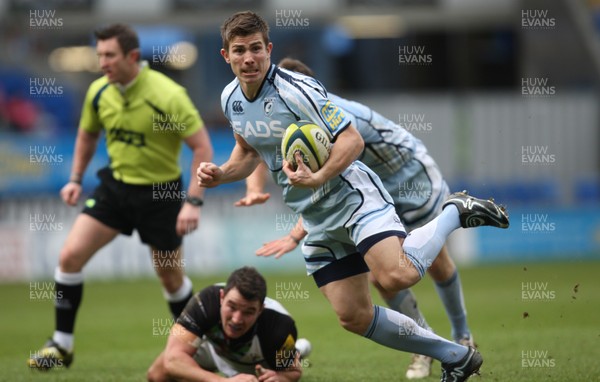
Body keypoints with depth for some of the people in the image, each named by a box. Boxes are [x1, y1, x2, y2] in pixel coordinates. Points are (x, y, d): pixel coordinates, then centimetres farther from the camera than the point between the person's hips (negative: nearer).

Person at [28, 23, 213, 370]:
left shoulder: (168, 95, -22)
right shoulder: (99, 92, -4)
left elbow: (203, 147, -19)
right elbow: (88, 135, 16)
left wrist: (193, 202, -24)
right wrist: (76, 179, 7)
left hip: (160, 192, -4)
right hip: (116, 185, 4)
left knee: (171, 276, 7)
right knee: (71, 254, -9)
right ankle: (62, 346, 1)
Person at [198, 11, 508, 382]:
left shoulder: (296, 89, -19)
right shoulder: (231, 99, 5)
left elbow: (352, 140, -20)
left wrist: (317, 178, -35)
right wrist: (220, 174, 3)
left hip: (352, 195, -8)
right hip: (317, 222, 8)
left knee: (396, 276, -31)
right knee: (354, 317, 1)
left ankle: (455, 213, -4)